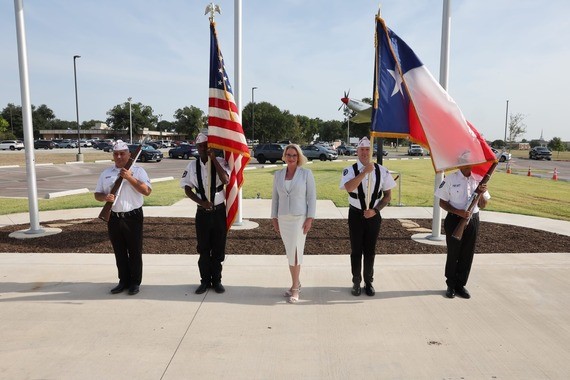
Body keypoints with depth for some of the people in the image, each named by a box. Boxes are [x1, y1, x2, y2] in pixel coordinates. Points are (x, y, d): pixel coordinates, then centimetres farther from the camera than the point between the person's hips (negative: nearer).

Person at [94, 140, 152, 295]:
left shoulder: (137, 171, -3)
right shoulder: (106, 173, 10)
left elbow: (147, 191, -14)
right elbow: (97, 194, 14)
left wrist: (130, 178, -20)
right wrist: (105, 197, -10)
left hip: (133, 217, -4)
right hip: (114, 218, 4)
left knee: (134, 251, 5)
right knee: (119, 252, 14)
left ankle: (135, 282, 18)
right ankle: (123, 281, 27)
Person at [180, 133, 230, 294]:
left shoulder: (220, 162, -7)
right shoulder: (192, 165, 0)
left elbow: (226, 180, -23)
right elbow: (187, 189, 2)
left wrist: (213, 159, -23)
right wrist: (201, 202, -11)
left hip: (219, 211, -1)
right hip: (202, 212, 2)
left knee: (219, 248, 9)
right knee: (203, 249, 10)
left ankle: (217, 280, 25)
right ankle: (205, 281, 25)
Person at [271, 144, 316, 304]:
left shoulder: (306, 173, -3)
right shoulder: (278, 174, 7)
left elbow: (312, 197, -4)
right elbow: (275, 197, 10)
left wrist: (310, 218, -11)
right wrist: (274, 218, 7)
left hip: (300, 218, -3)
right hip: (283, 218, 4)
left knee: (295, 252, -7)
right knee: (290, 252, 9)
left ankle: (295, 288, 4)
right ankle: (296, 283, 23)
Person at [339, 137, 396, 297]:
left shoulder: (382, 170, -3)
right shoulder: (350, 170, -9)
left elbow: (388, 195, 1)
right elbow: (349, 187, -30)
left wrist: (375, 210, -11)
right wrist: (365, 172, -31)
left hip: (374, 215, 1)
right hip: (356, 215, -1)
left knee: (370, 251, 12)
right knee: (356, 250, 9)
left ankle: (368, 282, 29)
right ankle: (356, 282, 26)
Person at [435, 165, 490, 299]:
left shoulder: (478, 179, 2)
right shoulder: (451, 179, -8)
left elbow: (482, 205, 7)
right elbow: (442, 202, -6)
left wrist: (481, 193, -13)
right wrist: (458, 212, -20)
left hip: (472, 221, 3)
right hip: (455, 220, -3)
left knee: (467, 255, 10)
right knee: (453, 254, 7)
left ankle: (460, 285, 26)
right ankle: (451, 286, 23)